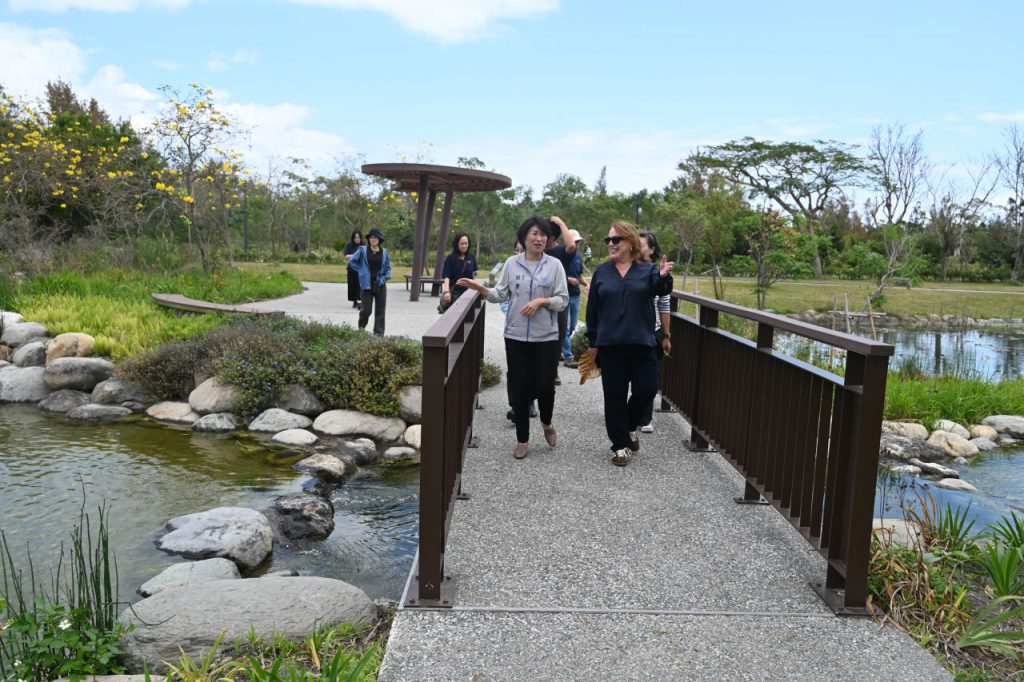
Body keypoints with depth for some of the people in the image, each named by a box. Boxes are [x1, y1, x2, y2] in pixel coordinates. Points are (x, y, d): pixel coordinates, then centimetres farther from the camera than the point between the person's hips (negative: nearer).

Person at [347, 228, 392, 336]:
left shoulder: (384, 252, 6)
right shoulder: (363, 250, 0)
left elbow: (388, 267, 14)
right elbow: (352, 262, 5)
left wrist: (385, 277, 0)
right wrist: (361, 271, 1)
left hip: (380, 285, 2)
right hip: (367, 285, -2)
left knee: (380, 310, 3)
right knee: (366, 309, -1)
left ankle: (379, 333, 12)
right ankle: (361, 329, 25)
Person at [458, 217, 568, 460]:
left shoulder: (554, 265, -1)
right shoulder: (511, 263, 3)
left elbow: (563, 300, -2)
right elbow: (500, 294, 4)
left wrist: (541, 301, -17)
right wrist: (480, 288, -11)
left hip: (546, 337, -1)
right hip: (516, 336, 1)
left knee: (545, 386, 0)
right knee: (519, 387, 6)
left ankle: (547, 423, 34)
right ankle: (522, 440, 20)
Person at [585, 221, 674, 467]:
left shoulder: (647, 269, 3)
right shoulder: (601, 272, 6)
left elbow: (661, 290, -17)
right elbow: (592, 309, 7)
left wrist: (663, 277, -40)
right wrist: (592, 341, 5)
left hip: (641, 344, 0)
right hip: (610, 345, 1)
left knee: (647, 389, 0)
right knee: (615, 396, 4)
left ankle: (630, 425, 29)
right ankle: (620, 445, 16)